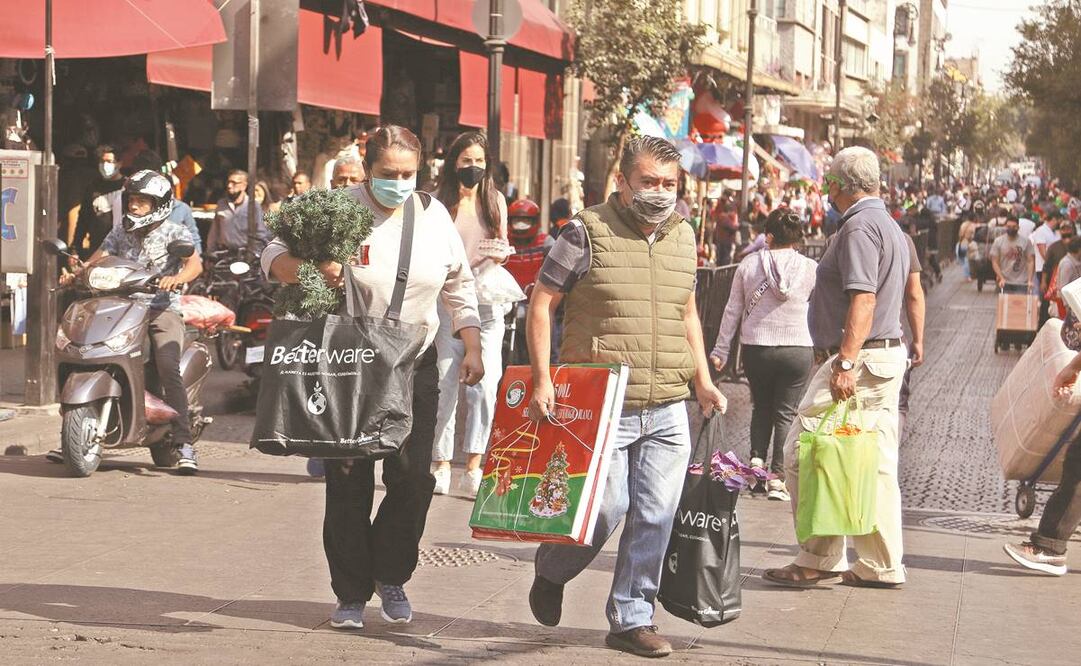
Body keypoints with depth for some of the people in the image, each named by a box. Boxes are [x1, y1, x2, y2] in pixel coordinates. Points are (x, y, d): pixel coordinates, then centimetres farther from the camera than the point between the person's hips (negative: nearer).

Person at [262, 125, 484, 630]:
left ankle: (390, 575, 23)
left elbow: (459, 286, 14)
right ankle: (351, 593, 14)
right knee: (349, 484, 1)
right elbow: (274, 254, -10)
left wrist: (472, 347, 6)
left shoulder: (434, 215, 3)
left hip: (415, 368, 3)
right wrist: (311, 268, -31)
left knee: (413, 479, 0)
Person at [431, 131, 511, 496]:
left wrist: (500, 254, -4)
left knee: (485, 385, -8)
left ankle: (473, 469, -5)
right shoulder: (440, 202, 2)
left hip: (487, 302, 2)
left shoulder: (496, 201, 12)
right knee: (446, 385, -1)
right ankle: (441, 466, 8)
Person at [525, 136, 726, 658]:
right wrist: (542, 379, -12)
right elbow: (541, 303, -4)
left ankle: (631, 619, 16)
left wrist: (702, 380, 14)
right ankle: (551, 571, 24)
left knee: (654, 517, 3)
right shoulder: (587, 233, -6)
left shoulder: (682, 237, 12)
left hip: (668, 412, 5)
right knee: (606, 507, -7)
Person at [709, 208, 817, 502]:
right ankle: (777, 477, 0)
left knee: (761, 406, 22)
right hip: (798, 350, -1)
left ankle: (757, 457, 6)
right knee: (785, 413, 6)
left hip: (756, 349, 1)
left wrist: (720, 350, 10)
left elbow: (732, 310, 3)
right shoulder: (810, 268, -4)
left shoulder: (749, 264, -3)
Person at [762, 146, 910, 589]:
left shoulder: (859, 227, -13)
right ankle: (881, 566, 14)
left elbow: (864, 299, -22)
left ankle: (820, 561, -4)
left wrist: (846, 363, -26)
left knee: (803, 453, -6)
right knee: (875, 465, 11)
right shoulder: (890, 227, 19)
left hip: (861, 358, -10)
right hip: (890, 355, 10)